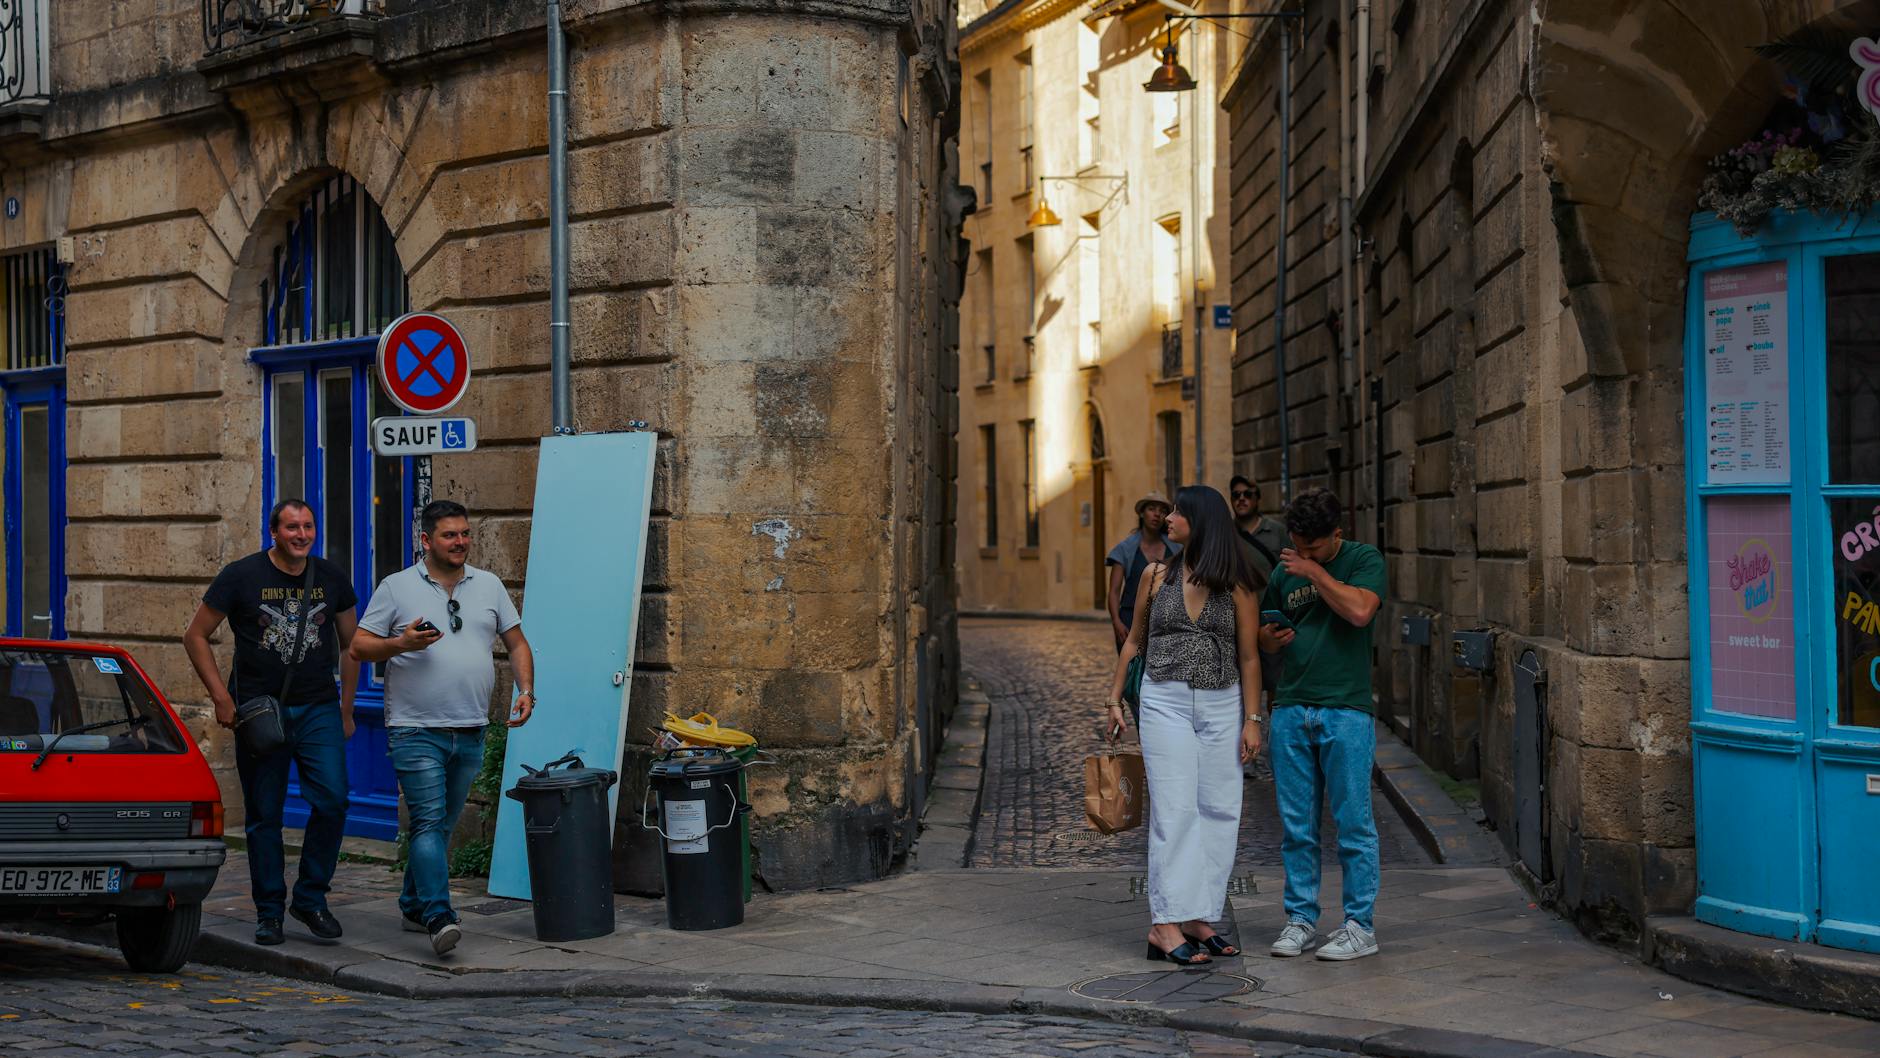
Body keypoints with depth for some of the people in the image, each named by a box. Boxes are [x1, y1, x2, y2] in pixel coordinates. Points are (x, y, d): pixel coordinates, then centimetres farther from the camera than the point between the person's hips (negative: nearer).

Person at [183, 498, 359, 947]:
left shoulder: (332, 578, 6)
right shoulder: (241, 576, -3)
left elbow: (350, 645, 18)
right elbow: (195, 636, 2)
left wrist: (346, 709, 14)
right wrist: (221, 697, -5)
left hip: (318, 709, 2)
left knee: (332, 801, -12)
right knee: (264, 815, 3)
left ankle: (311, 897, 5)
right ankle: (269, 912, 14)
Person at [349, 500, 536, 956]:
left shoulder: (489, 586, 12)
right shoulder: (397, 588, 1)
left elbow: (517, 644, 16)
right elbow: (359, 646, 0)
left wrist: (526, 690, 1)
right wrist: (402, 643, -18)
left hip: (470, 731, 5)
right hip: (416, 730, -5)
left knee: (443, 824, 12)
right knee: (429, 821, -15)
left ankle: (414, 906, 26)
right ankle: (438, 917, -21)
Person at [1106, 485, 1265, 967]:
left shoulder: (1237, 586, 0)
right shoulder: (1156, 576, 5)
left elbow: (1248, 656, 2)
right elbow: (1134, 642, 13)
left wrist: (1252, 719, -2)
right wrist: (1114, 699, 11)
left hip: (1221, 706, 1)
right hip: (1165, 703, -1)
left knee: (1219, 812, 1)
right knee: (1175, 810, -9)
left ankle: (1196, 918, 9)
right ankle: (1165, 924, -11)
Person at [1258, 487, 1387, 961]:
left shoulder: (1364, 560, -1)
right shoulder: (1285, 572, 13)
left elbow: (1360, 610, -20)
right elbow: (1265, 636, 21)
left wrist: (1315, 572, -13)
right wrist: (1271, 639, -1)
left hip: (1345, 711, -5)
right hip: (1291, 710, 5)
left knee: (1353, 823, -1)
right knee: (1296, 824, 8)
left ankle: (1360, 926, 5)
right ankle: (1301, 918, 17)